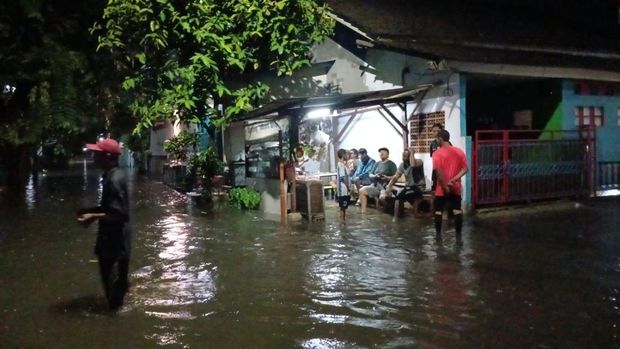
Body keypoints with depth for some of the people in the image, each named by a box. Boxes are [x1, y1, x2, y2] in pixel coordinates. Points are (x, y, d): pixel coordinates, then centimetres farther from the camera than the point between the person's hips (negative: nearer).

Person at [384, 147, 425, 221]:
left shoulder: (419, 162, -12)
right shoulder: (402, 165, 7)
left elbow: (413, 165, -36)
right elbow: (395, 177, 4)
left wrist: (412, 152, -23)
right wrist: (388, 187, -11)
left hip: (419, 187, -7)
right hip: (408, 187, 7)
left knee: (399, 196, -21)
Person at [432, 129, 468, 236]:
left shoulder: (437, 153, -10)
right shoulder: (459, 152, 5)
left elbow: (439, 172, -18)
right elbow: (465, 169, 0)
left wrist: (445, 186, -13)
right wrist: (454, 179, -8)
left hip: (442, 189, -4)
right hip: (456, 188, 4)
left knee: (438, 211, 7)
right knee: (457, 211, 8)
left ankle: (438, 235, 9)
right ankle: (458, 234, 9)